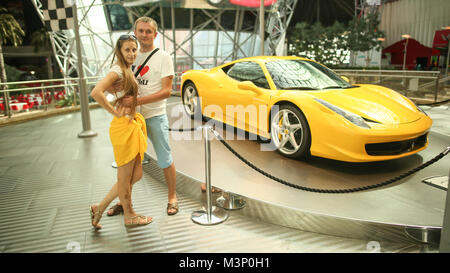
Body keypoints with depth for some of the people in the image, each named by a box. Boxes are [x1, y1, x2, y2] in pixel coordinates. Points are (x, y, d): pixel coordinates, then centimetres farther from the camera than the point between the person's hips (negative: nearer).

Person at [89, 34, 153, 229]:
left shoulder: (127, 70, 15)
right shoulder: (118, 70, -13)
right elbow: (96, 93, -26)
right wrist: (115, 112, -18)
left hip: (133, 125, 10)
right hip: (123, 127, -10)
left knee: (135, 175, 15)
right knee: (125, 176, 7)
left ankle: (100, 207, 25)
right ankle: (129, 216, 25)